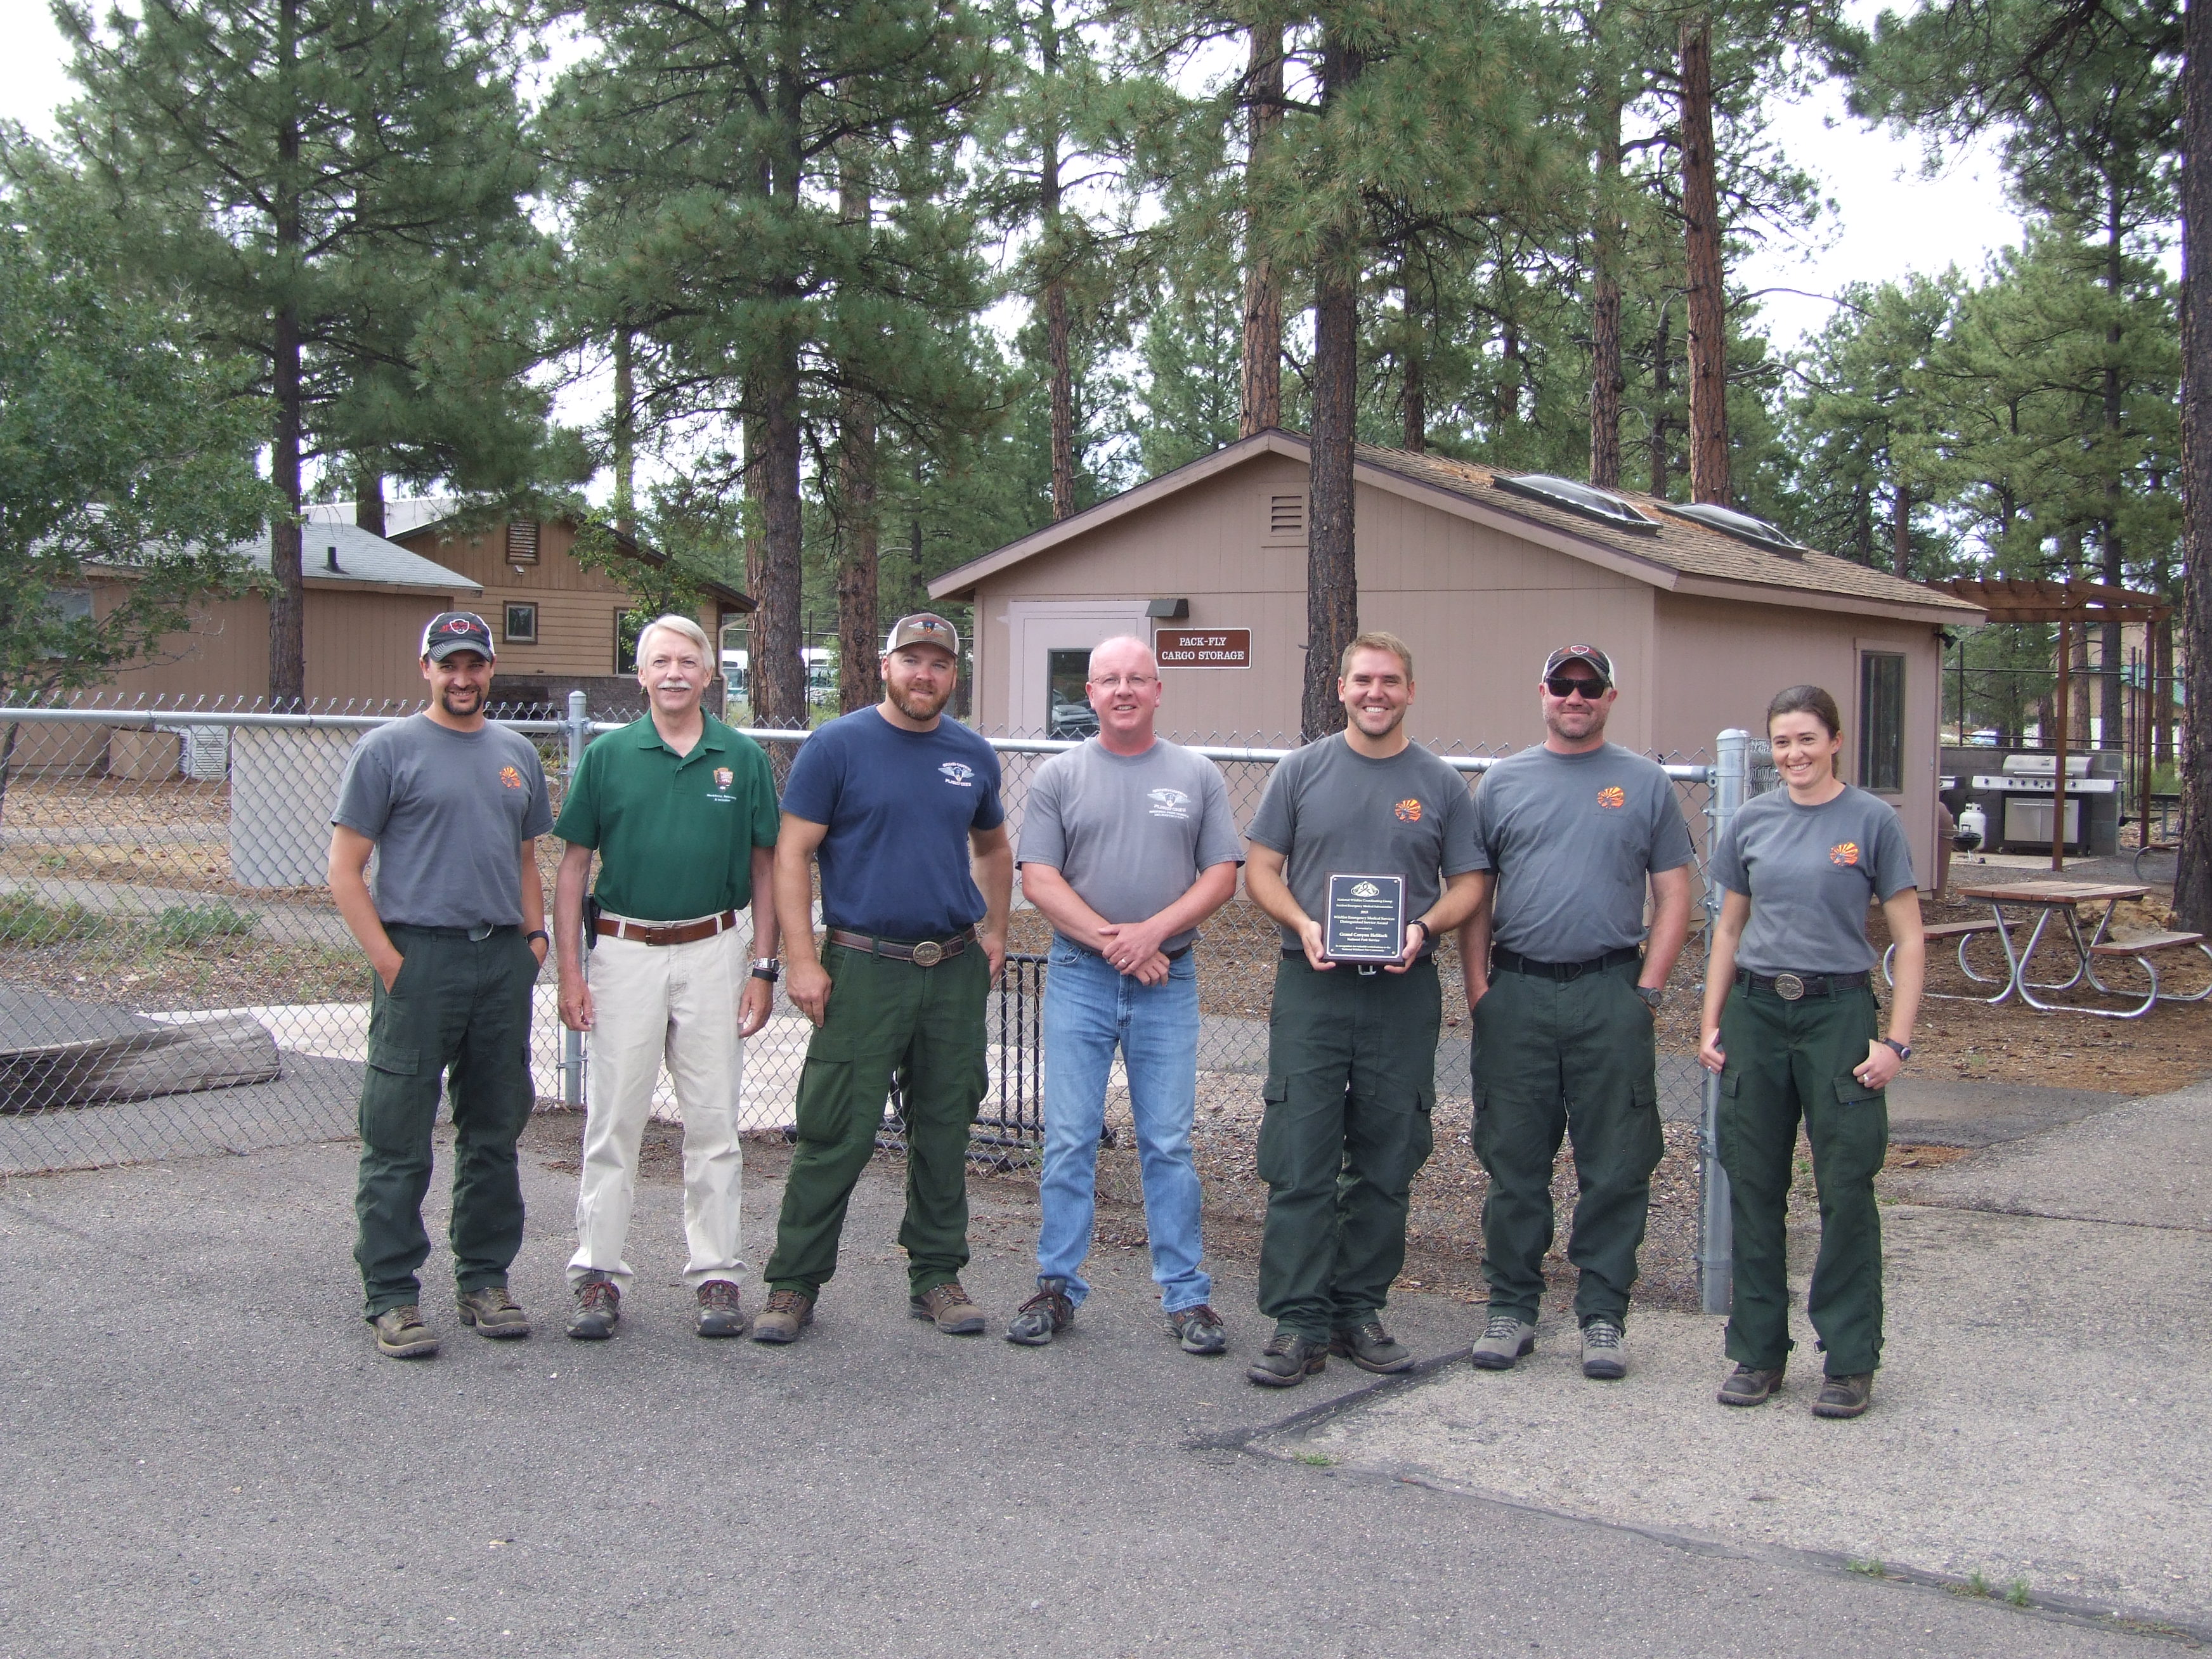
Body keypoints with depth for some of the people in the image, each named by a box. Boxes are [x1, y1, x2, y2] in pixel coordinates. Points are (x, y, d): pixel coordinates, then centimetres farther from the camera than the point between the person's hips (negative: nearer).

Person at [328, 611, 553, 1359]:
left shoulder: (517, 753, 15)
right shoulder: (388, 749, -1)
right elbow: (345, 868, -4)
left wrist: (535, 936, 8)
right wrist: (388, 959, -13)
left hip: (504, 962, 5)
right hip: (420, 958, -5)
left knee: (495, 1135, 12)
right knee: (399, 1141, -2)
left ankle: (485, 1280, 23)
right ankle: (393, 1297, 5)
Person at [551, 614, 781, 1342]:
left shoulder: (743, 759, 3)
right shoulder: (607, 756, 2)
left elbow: (764, 867, 7)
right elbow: (573, 865, 4)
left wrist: (764, 968, 1)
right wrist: (569, 970, -2)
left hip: (713, 951, 1)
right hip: (624, 951, 0)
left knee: (713, 1123, 6)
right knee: (614, 1121, 4)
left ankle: (716, 1276, 14)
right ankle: (599, 1275, 12)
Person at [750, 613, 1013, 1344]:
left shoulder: (973, 756, 10)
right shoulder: (837, 747, -3)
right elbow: (791, 855, -5)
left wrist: (994, 931, 14)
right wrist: (802, 960, -12)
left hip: (956, 970, 4)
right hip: (865, 968, -4)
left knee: (945, 1132, 10)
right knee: (836, 1134, -3)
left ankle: (937, 1275, 22)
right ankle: (795, 1284, 8)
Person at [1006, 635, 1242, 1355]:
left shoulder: (1196, 775, 7)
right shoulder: (1059, 776, 5)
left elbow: (1222, 875, 2)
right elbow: (1038, 877, -2)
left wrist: (1155, 930, -12)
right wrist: (1109, 939, -12)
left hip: (1168, 980, 0)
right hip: (1079, 977, 0)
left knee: (1169, 1144, 3)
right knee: (1069, 1141, 3)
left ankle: (1185, 1294, 11)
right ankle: (1058, 1286, 13)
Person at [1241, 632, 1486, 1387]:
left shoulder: (1439, 783, 7)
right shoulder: (1302, 770, 6)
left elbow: (1467, 882, 8)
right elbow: (1261, 868, 6)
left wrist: (1424, 928, -11)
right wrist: (1303, 924, -12)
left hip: (1402, 993, 1)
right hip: (1312, 986, -1)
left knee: (1385, 1166, 7)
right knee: (1300, 1162, -5)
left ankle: (1360, 1310, 19)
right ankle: (1299, 1322, 0)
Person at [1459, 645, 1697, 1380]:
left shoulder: (1644, 783, 7)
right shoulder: (1502, 782, 9)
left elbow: (1673, 896, 5)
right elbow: (1474, 895, 11)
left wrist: (1646, 991, -4)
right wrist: (1477, 987, 1)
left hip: (1610, 994, -1)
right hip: (1516, 994, 1)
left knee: (1615, 1168, 2)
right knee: (1514, 1162, 6)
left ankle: (1603, 1316, 12)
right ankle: (1512, 1308, 17)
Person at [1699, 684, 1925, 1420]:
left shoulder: (1872, 821, -3)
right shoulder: (1752, 821, 8)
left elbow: (1909, 940, -2)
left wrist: (1896, 1040, -10)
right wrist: (1711, 1023, 7)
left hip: (1838, 1013, -3)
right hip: (1756, 1013, 3)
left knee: (1846, 1190, 0)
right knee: (1754, 1187, 7)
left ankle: (1849, 1360, 11)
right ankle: (1758, 1351, 18)